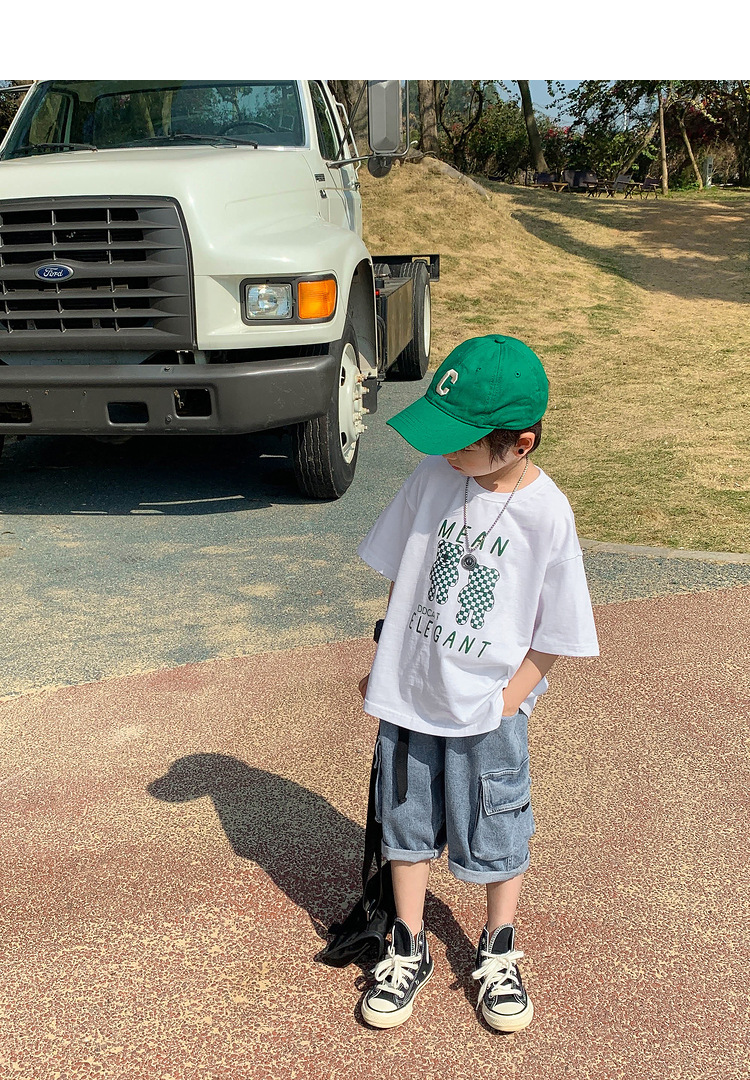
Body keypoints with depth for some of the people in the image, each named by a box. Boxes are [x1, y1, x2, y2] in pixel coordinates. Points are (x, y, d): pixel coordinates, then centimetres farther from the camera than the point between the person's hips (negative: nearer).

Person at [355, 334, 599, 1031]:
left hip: (488, 712, -3)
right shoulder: (435, 475, -9)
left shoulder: (547, 514, -18)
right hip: (408, 696, 3)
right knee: (408, 824, 17)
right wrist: (385, 666, 7)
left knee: (495, 838, 14)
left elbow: (553, 635, -10)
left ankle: (498, 952, 40)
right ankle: (409, 951, 38)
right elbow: (400, 575, 4)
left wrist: (503, 706, -13)